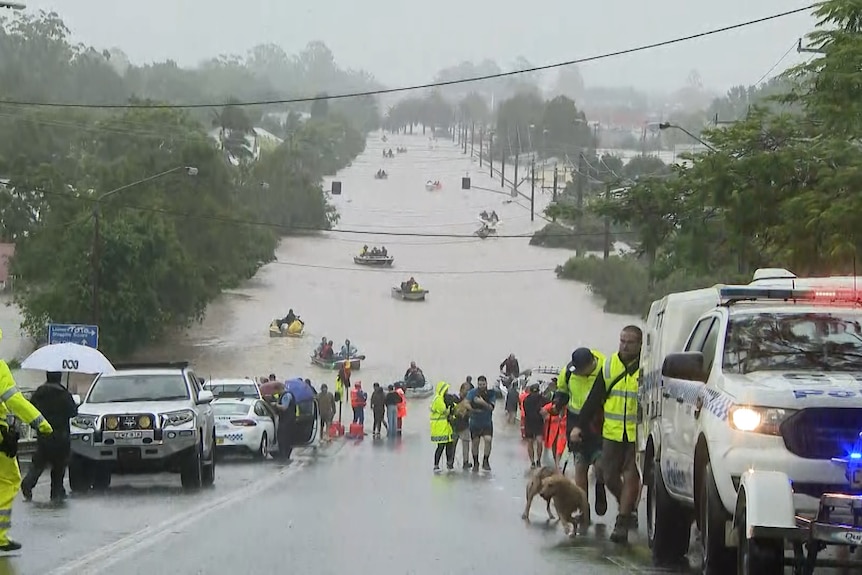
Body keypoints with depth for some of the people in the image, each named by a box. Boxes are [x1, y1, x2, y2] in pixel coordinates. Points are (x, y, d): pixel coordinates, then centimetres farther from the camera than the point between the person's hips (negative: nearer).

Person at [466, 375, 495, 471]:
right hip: (475, 423, 0)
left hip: (487, 423, 0)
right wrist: (476, 410, -19)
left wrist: (483, 403, -29)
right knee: (475, 442, 3)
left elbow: (491, 408, -14)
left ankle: (485, 462, -5)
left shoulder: (490, 394, -5)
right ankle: (475, 463, 17)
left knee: (488, 440, -16)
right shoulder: (472, 393, -5)